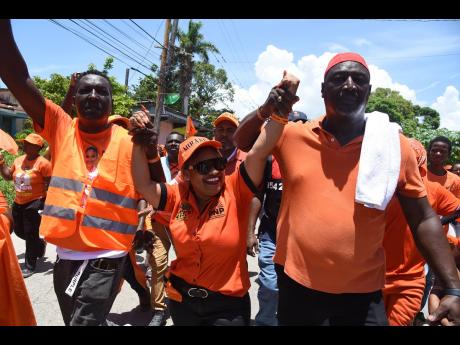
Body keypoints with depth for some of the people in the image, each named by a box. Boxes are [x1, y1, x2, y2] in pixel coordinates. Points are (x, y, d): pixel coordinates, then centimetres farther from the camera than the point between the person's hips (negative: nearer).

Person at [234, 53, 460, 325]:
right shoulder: (293, 135, -4)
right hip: (296, 283, 1)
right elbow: (242, 140, 7)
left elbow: (424, 219, 0)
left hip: (364, 291, 0)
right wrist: (267, 109, -12)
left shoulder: (396, 145, -4)